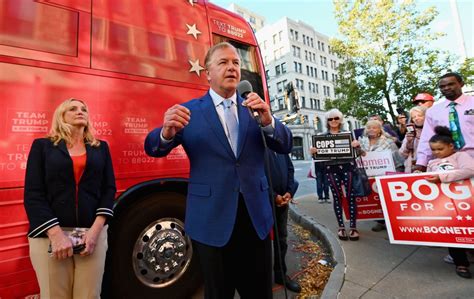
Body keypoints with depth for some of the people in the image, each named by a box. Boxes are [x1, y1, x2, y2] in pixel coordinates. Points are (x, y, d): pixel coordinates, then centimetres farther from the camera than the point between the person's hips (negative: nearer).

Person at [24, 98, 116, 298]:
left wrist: (96, 229, -8)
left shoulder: (101, 147, 10)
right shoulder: (42, 146, 6)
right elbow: (33, 194, -2)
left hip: (93, 232, 1)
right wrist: (55, 233, -13)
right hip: (49, 234, -1)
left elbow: (109, 189, 4)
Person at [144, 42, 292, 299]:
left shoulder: (255, 108, 6)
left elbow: (285, 146, -2)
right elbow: (153, 148, -7)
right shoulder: (189, 111, -1)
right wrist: (167, 132, -31)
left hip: (256, 215, 3)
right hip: (212, 219, -2)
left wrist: (267, 120, -23)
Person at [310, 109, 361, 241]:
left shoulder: (347, 134, 9)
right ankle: (341, 227, 13)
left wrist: (357, 145, -12)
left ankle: (353, 227, 9)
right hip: (331, 168, 0)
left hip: (347, 166, 0)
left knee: (350, 196, -1)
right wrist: (313, 152, -14)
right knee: (337, 196, 3)